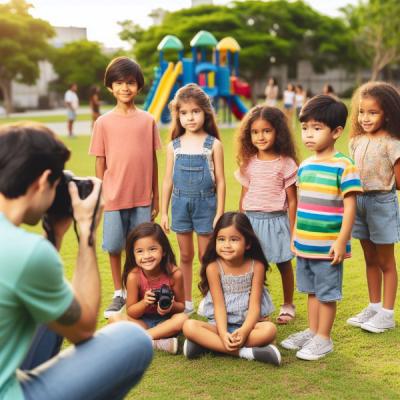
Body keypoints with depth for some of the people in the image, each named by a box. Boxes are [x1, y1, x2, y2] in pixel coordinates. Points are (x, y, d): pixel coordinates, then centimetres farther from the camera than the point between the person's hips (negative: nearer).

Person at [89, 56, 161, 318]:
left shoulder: (148, 120, 2)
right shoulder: (104, 123, -1)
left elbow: (153, 160, 6)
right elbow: (100, 163, 2)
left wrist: (155, 197, 7)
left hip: (142, 198, 0)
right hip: (114, 197, 0)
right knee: (114, 247, 7)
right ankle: (119, 294, 24)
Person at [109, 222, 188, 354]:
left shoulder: (174, 273, -18)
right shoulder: (134, 276, -18)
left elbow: (181, 305, -5)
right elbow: (130, 312, -9)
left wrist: (171, 306, -28)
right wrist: (144, 302, -29)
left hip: (166, 322, 0)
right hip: (142, 322, 1)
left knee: (182, 318, -31)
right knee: (115, 319, -22)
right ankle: (158, 342, -29)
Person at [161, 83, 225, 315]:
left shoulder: (214, 145, -5)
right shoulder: (174, 146, 3)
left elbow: (220, 181, -4)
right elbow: (168, 180, 8)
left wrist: (220, 213, -8)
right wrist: (164, 212, 6)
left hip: (205, 203, -3)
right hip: (181, 203, 3)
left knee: (206, 257, 4)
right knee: (185, 256, 13)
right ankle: (186, 302, 24)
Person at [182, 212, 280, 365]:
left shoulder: (256, 266, -6)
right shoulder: (213, 267, -7)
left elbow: (255, 305, -11)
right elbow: (219, 305, -11)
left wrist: (244, 331, -29)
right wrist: (223, 334, -27)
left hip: (248, 324, 0)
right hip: (221, 325, 0)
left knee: (269, 329, -33)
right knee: (189, 326, -28)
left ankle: (207, 343, -27)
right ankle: (244, 352, -32)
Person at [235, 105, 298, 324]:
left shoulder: (286, 163, -6)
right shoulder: (248, 163, 5)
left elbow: (292, 200, -4)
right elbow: (244, 196, 11)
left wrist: (292, 231, -5)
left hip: (276, 219, -3)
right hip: (252, 220, 3)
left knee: (284, 264, 11)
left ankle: (288, 305, 27)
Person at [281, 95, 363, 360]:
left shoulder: (343, 166, -13)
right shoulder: (305, 166, 8)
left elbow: (350, 207, -15)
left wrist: (341, 242, -18)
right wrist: (295, 236, 16)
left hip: (327, 247, -6)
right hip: (304, 245, 7)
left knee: (327, 293, 5)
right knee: (312, 291, 18)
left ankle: (323, 339, 17)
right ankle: (312, 332, 31)